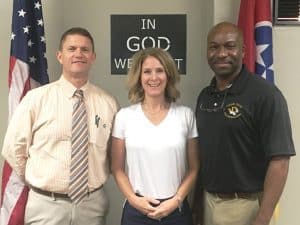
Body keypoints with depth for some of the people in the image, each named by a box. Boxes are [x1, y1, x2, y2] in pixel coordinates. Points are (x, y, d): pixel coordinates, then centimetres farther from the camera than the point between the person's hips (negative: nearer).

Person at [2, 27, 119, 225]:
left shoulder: (108, 103, -1)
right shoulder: (36, 98, -6)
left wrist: (97, 178, 4)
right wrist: (41, 182, 4)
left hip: (93, 204, 2)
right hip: (46, 205, -1)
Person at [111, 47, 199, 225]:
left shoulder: (186, 115, -1)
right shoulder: (124, 116, -2)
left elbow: (193, 168, 3)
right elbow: (118, 169, 3)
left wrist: (176, 200, -8)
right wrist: (134, 199, -9)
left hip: (176, 210, 0)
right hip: (136, 210, 0)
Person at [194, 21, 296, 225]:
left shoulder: (265, 94, -15)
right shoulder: (205, 96, 5)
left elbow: (279, 161, -18)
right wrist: (196, 200, 9)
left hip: (245, 205, -6)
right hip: (207, 201, 6)